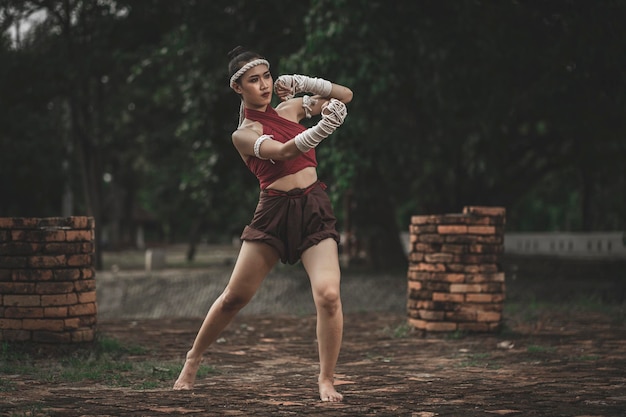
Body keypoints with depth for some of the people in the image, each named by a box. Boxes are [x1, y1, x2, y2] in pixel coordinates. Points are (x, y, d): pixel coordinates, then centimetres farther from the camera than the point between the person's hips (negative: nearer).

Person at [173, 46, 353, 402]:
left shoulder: (292, 108, 13)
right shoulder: (244, 134, 1)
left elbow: (345, 96, 15)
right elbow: (283, 151, -19)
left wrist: (301, 83, 3)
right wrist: (325, 126, -35)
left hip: (314, 209, 2)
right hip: (274, 212, -2)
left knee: (328, 295, -18)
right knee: (234, 297, 4)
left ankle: (327, 380, -2)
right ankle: (194, 359, 28)